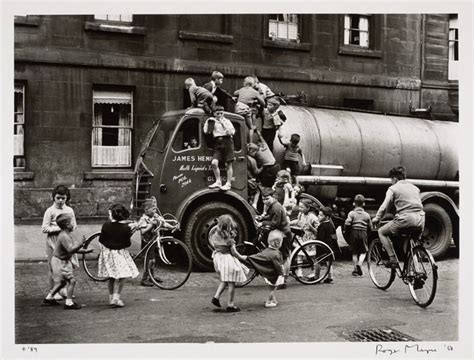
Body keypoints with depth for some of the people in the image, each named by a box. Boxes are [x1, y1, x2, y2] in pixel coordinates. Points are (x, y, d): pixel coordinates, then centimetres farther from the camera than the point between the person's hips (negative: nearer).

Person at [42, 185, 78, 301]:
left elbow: (74, 225, 14)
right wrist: (59, 228, -16)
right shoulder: (50, 211, -4)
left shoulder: (69, 210, 9)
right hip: (53, 240, -4)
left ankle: (63, 289, 18)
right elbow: (44, 228, -9)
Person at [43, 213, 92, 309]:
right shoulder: (64, 236, -24)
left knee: (62, 282, 22)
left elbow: (74, 248, 12)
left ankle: (49, 298, 35)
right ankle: (69, 303, -4)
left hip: (63, 262, 11)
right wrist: (81, 244, -41)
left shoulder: (67, 235, 9)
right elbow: (71, 249, -34)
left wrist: (85, 251, 2)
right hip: (59, 262, -11)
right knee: (71, 280, -9)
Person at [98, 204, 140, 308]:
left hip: (107, 252, 4)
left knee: (111, 277, 16)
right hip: (120, 253, -4)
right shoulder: (126, 228, -12)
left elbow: (101, 239, -1)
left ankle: (111, 298, 21)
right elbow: (128, 243, -6)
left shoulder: (106, 225, -7)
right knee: (121, 276, 1)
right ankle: (116, 298, -10)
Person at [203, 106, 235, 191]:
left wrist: (223, 123, -9)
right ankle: (218, 182, -3)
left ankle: (228, 183, 1)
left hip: (227, 141, -2)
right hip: (217, 142, 2)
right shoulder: (213, 121, 15)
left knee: (228, 164, -2)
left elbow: (231, 132, -5)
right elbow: (206, 131, 7)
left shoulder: (227, 121, 9)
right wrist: (208, 121, 0)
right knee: (214, 162, -14)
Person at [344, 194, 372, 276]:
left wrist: (346, 231, 3)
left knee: (354, 252, 10)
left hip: (354, 233, 0)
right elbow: (370, 227, 7)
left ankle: (355, 269, 11)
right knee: (363, 251, 10)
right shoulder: (366, 215, 5)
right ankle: (359, 264, -16)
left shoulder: (351, 213, -2)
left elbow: (347, 223, -13)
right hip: (363, 233, 0)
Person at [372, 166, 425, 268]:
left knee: (382, 232, 13)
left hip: (405, 218, -6)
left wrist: (376, 218, 13)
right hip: (420, 220, 6)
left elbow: (384, 206, -1)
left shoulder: (393, 188, 4)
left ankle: (393, 259, 1)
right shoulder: (415, 188, 23)